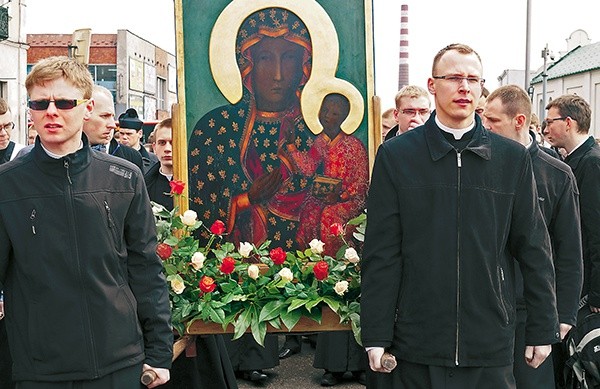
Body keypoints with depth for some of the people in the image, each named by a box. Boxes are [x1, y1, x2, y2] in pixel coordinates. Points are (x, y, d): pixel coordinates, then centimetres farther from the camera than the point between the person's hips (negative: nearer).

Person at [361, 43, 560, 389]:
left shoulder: (513, 158, 5)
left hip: (491, 347, 1)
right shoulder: (395, 155, 0)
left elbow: (534, 249, 7)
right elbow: (381, 253, -2)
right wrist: (376, 336, -5)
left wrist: (543, 330, 6)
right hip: (415, 346, -1)